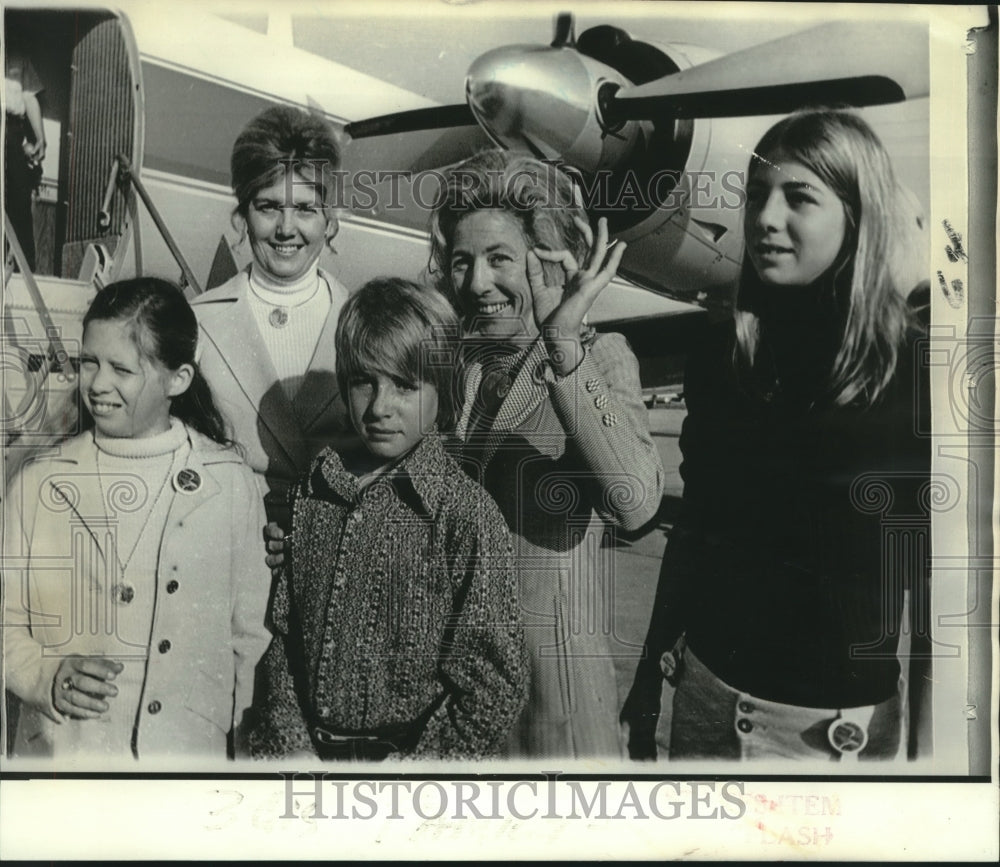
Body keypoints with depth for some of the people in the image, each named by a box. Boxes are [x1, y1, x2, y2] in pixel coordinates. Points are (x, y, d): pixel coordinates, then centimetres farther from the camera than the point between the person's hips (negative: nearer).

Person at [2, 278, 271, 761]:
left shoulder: (228, 482, -2)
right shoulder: (39, 485, -2)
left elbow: (250, 630, 3)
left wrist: (217, 715, -2)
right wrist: (48, 678, -14)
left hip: (191, 745, 0)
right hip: (63, 747, 0)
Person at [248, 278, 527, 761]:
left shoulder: (466, 514, -12)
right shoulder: (311, 493, 4)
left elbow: (494, 689, -11)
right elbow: (282, 636, 9)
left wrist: (406, 770, -11)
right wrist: (289, 743, -1)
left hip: (404, 754, -4)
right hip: (308, 746, 5)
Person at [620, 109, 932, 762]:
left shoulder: (915, 372, -14)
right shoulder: (720, 356, -3)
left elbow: (932, 580, -11)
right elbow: (691, 529, 5)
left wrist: (924, 753, -9)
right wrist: (650, 681, 10)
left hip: (836, 722, -4)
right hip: (707, 687, 4)